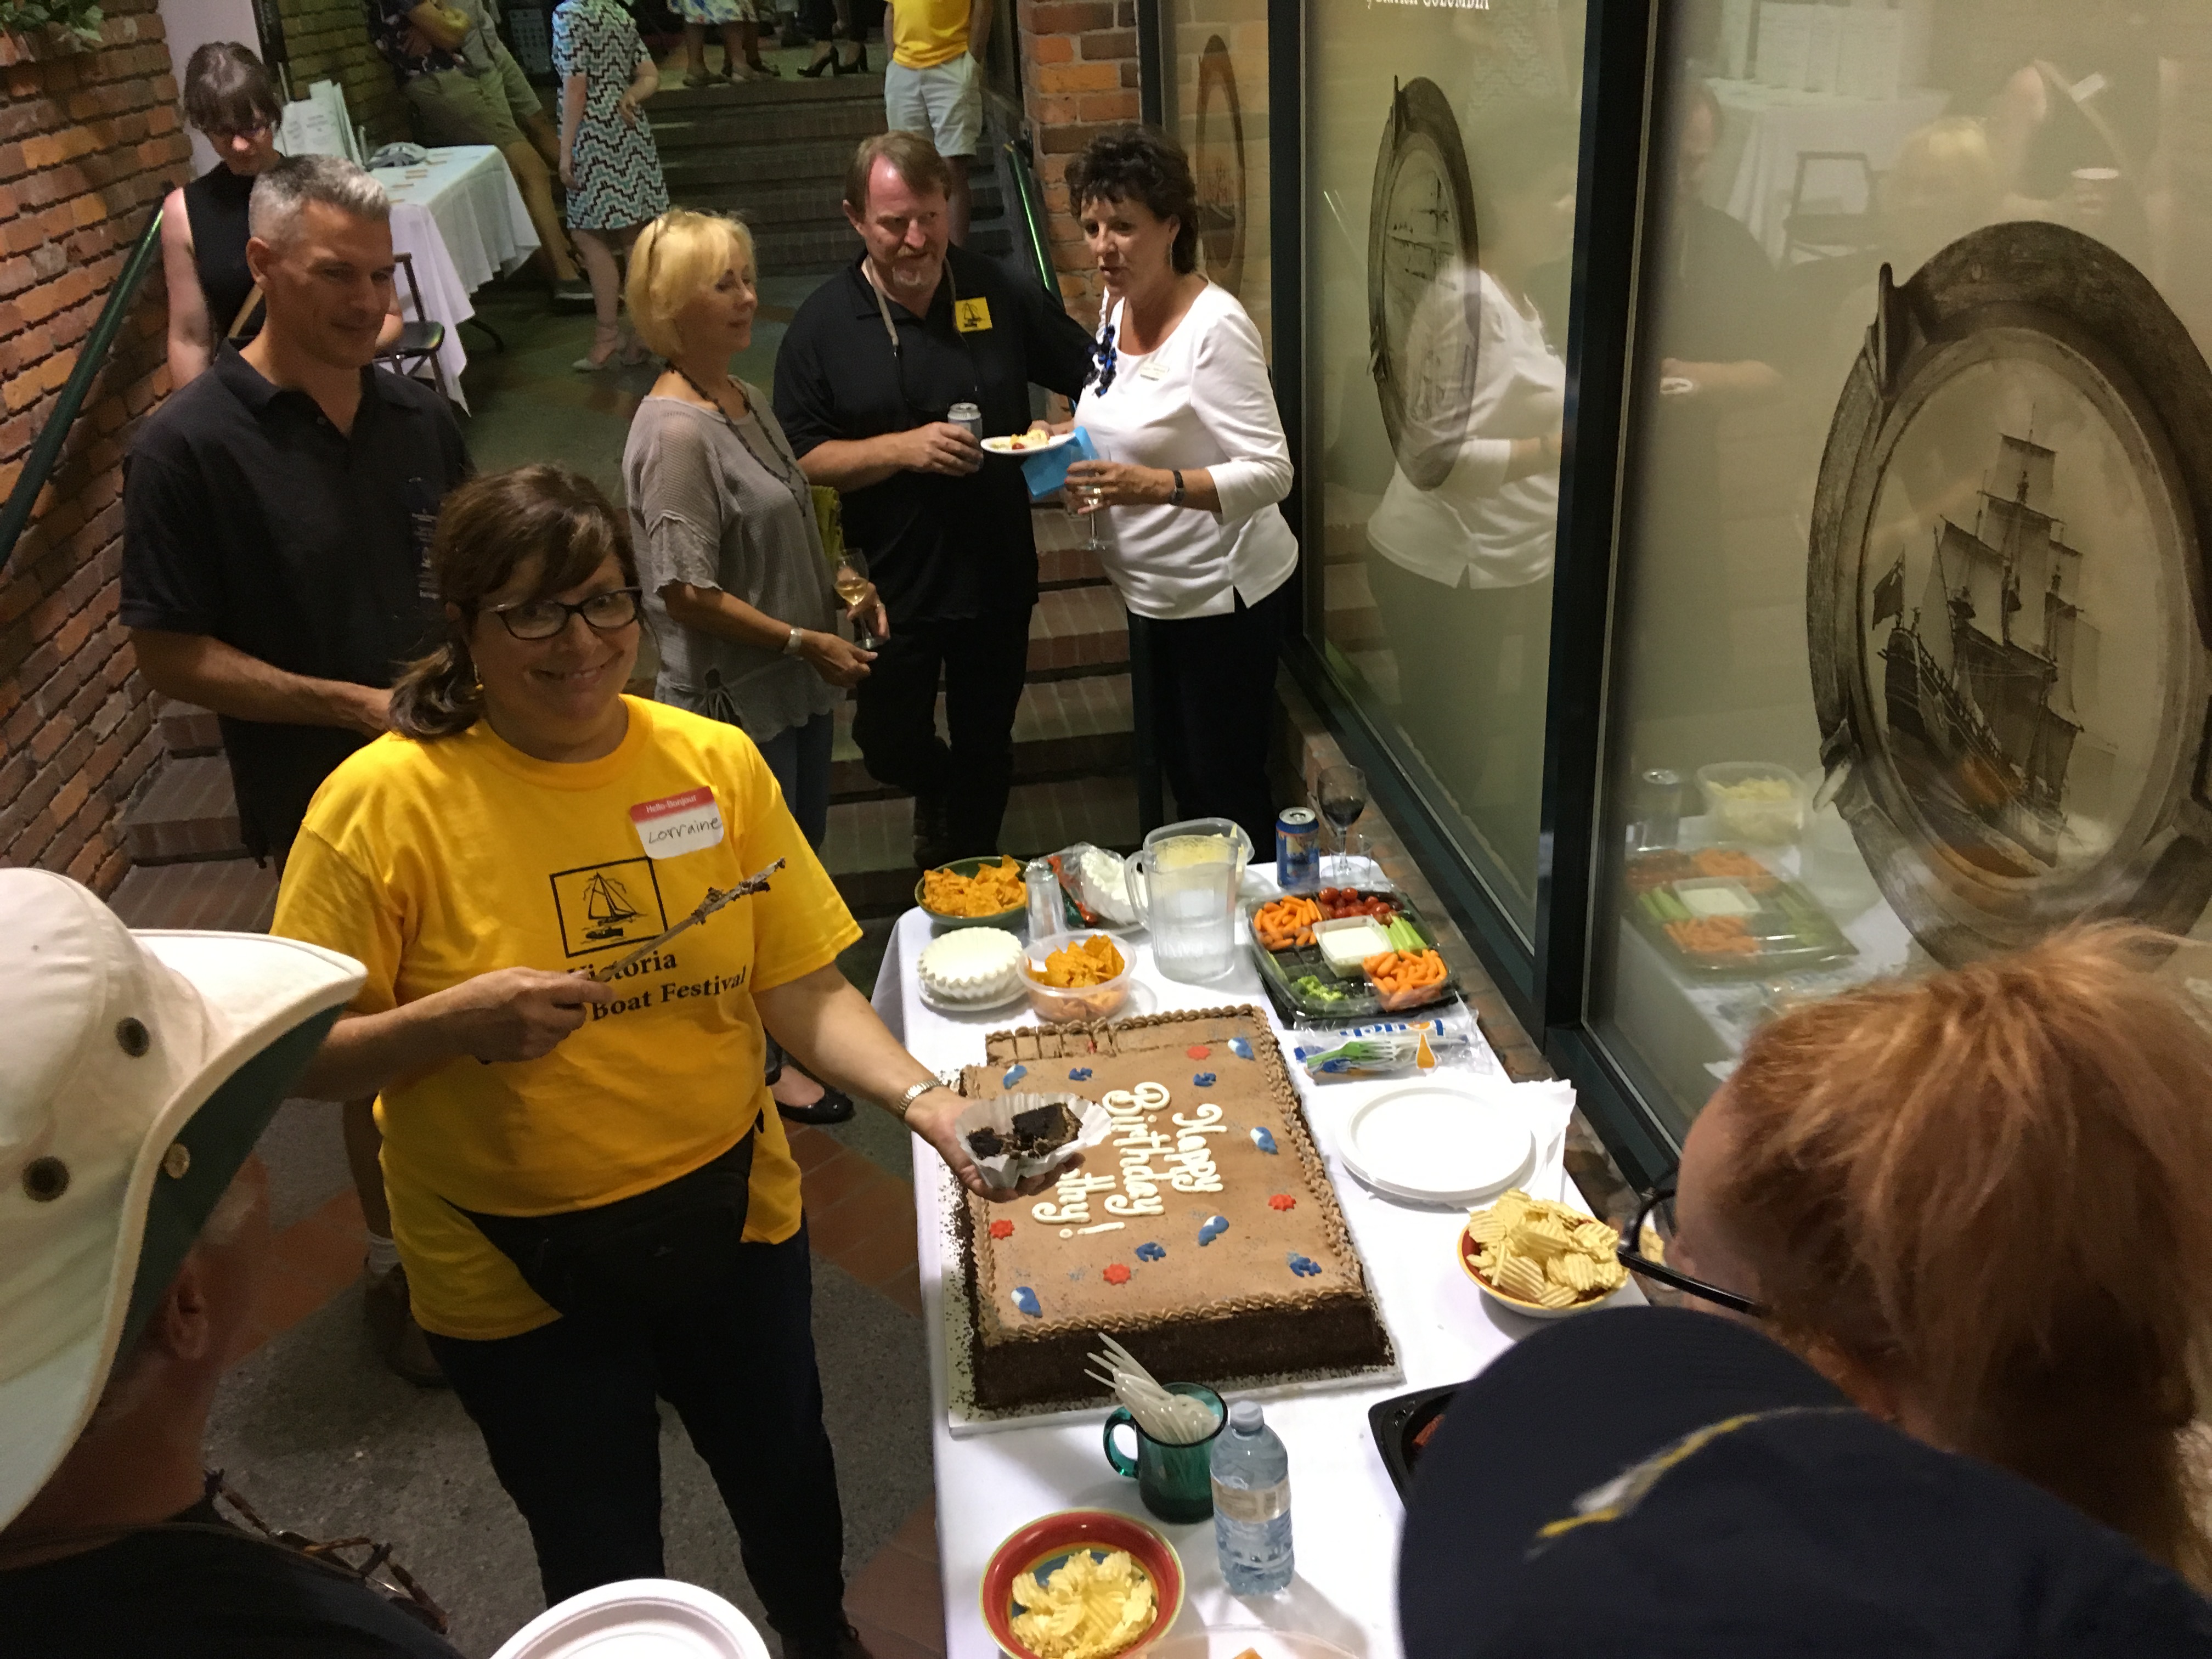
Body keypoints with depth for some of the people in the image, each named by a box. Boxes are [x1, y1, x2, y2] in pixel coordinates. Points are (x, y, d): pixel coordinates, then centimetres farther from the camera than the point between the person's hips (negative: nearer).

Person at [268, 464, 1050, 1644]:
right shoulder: (383, 802, -17)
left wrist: (923, 1098, -24)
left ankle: (822, 1637, 57)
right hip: (514, 1270, -3)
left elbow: (802, 989, -8)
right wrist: (449, 1023, -30)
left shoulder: (715, 762, -8)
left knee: (788, 1491, 25)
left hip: (732, 1213, 3)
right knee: (608, 1570, 17)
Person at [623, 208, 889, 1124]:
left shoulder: (744, 400, 5)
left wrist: (841, 593, 3)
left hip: (795, 686, 9)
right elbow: (687, 593, -24)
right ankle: (762, 1060, 26)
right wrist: (806, 642, -19)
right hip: (734, 697, -9)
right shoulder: (675, 432, -22)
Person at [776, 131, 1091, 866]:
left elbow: (1092, 374, 6)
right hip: (890, 579, -1)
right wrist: (902, 448, -24)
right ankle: (937, 791, 46)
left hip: (998, 574, 1)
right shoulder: (822, 325, -7)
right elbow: (800, 461, -10)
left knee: (985, 745, 16)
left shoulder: (1000, 293, -4)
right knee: (889, 745, 9)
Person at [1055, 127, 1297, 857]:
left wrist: (1159, 484, -40)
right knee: (1180, 772, 22)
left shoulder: (1215, 327, -22)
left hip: (1223, 597, -9)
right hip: (1158, 591, 9)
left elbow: (1270, 472, -27)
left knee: (1228, 794, 4)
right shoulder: (1116, 309, 4)